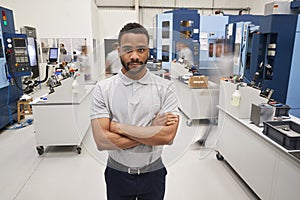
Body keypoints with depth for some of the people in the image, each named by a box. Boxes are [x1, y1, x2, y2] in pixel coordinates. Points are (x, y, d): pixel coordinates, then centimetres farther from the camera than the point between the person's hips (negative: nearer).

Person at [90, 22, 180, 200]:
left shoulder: (165, 87, -12)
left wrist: (119, 127, -21)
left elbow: (168, 136, -21)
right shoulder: (103, 89, -11)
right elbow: (101, 141, -18)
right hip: (117, 173, 0)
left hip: (153, 173, 0)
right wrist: (152, 130, -20)